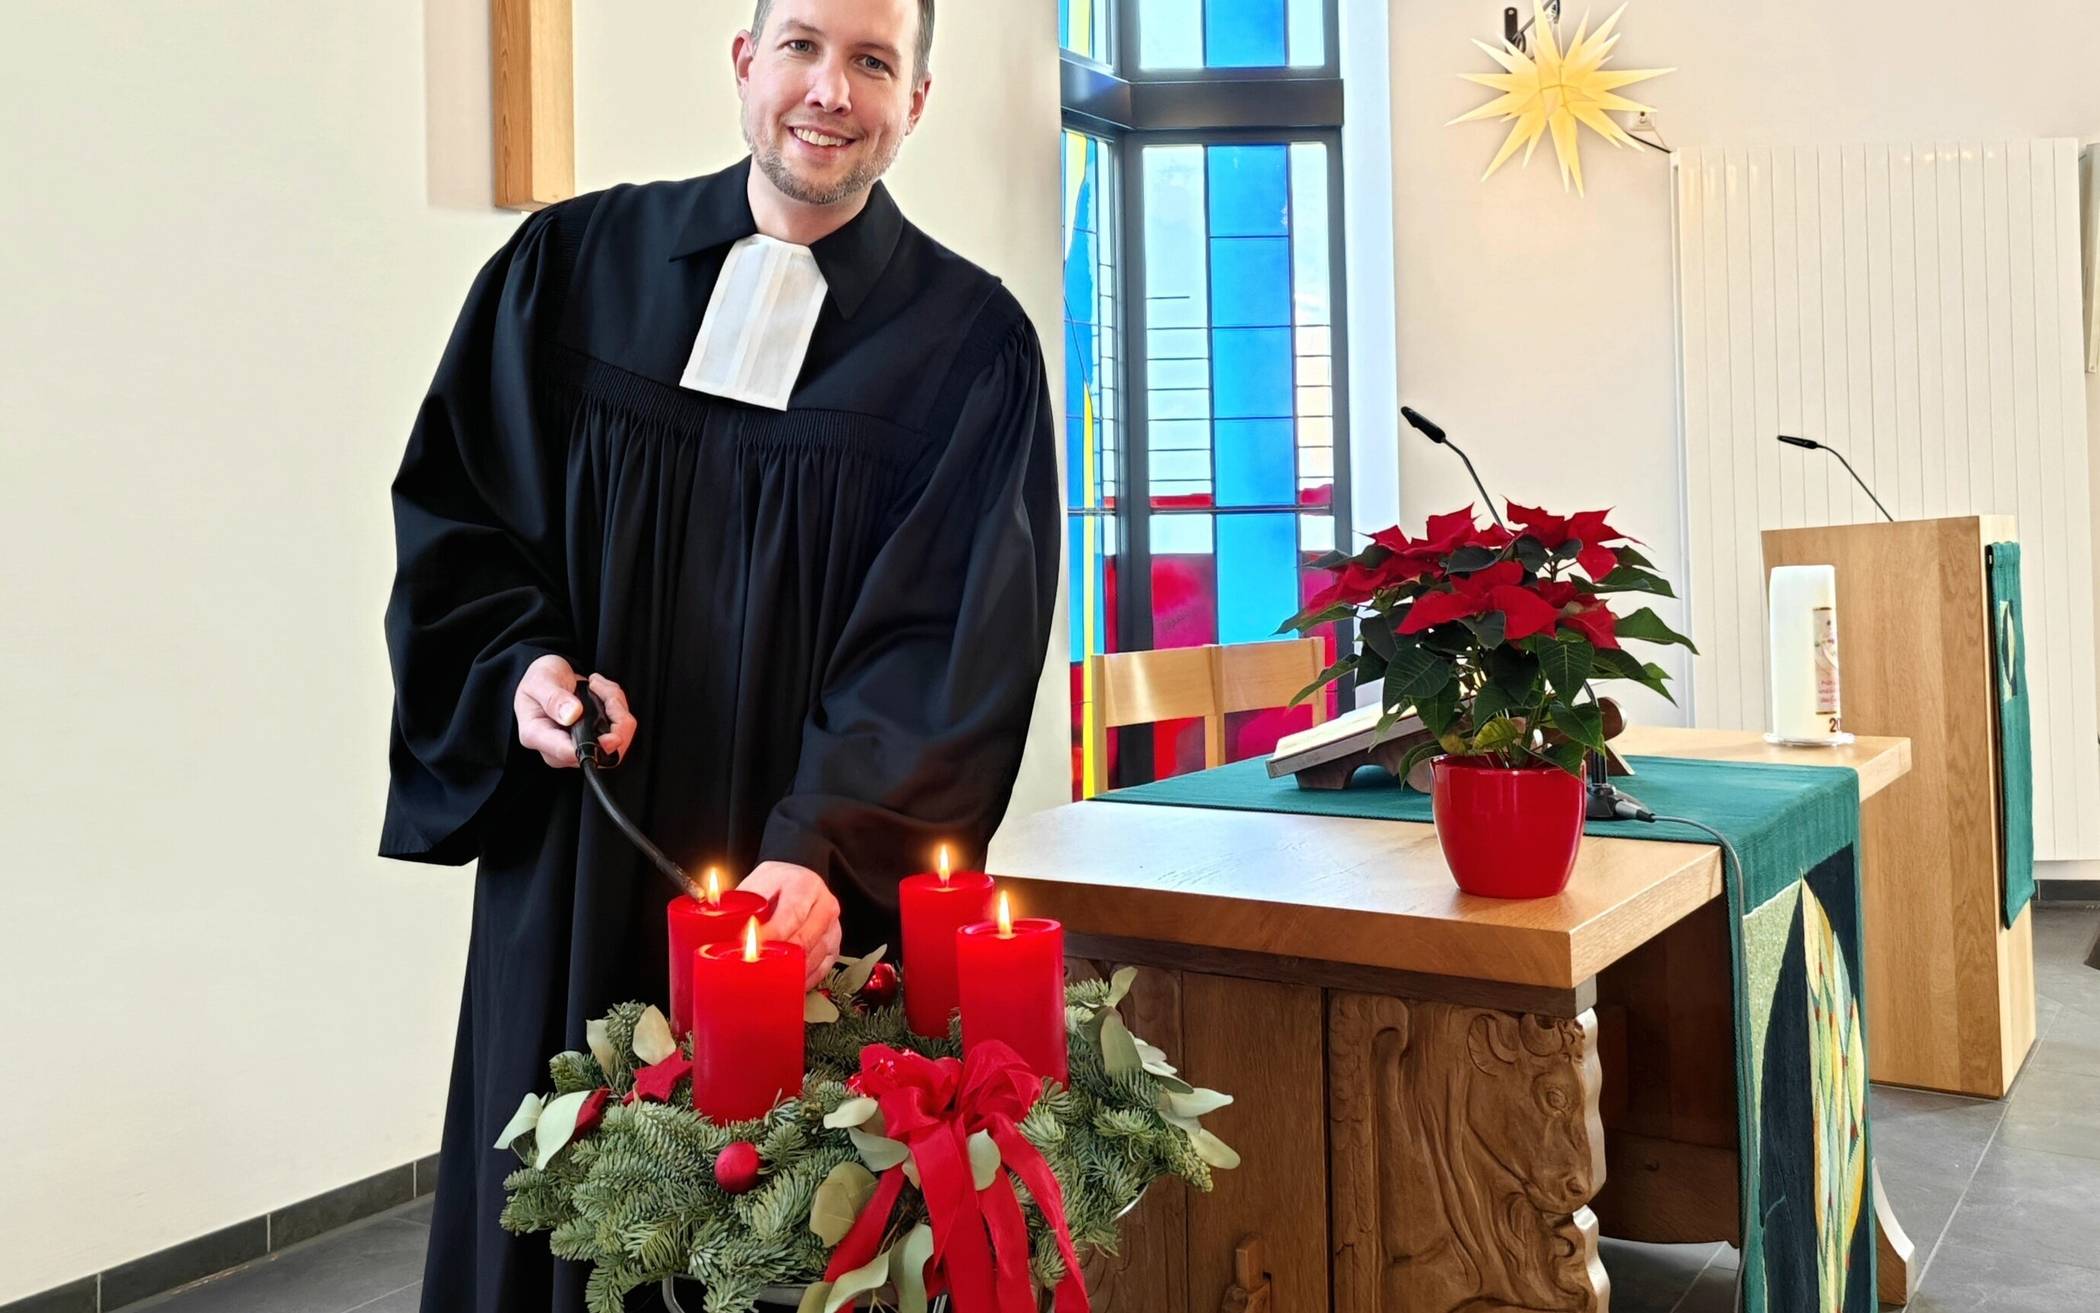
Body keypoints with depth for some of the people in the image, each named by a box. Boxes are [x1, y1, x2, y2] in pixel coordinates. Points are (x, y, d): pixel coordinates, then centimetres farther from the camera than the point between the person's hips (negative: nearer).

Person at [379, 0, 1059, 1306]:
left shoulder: (970, 341, -3)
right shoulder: (571, 266, 4)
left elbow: (959, 642, -10)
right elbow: (453, 513, 8)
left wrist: (824, 852, -23)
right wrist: (520, 667, -11)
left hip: (822, 903, -2)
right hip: (570, 882, 3)